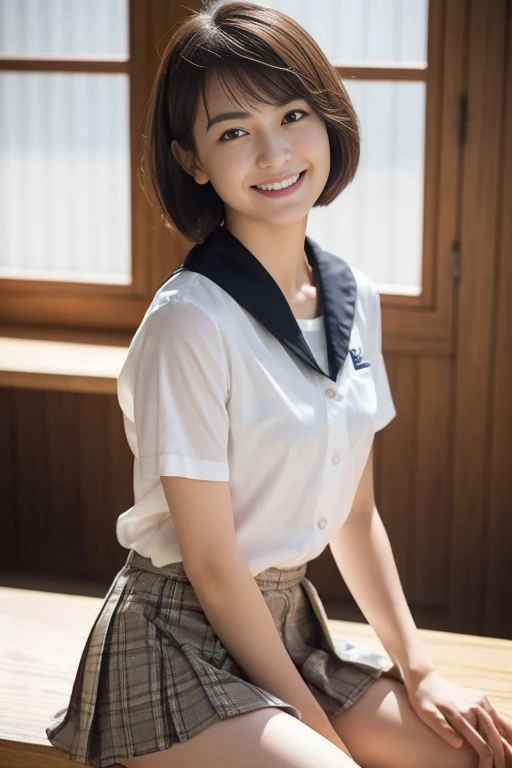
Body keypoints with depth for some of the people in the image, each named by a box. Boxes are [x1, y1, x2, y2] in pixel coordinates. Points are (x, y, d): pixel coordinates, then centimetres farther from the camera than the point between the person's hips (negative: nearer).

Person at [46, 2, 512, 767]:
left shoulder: (354, 299, 2)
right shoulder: (191, 321, -21)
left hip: (291, 624, 7)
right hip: (182, 643, -6)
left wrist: (418, 670, 3)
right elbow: (211, 563, -17)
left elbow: (356, 513, 9)